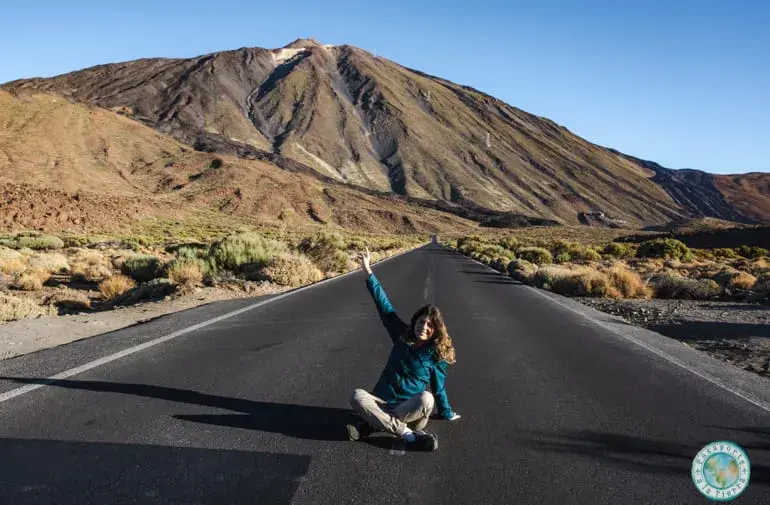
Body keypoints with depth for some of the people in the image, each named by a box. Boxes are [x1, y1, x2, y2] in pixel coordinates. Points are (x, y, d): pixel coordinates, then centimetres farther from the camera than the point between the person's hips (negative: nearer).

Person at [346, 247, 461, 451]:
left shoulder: (436, 355, -5)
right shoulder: (402, 336, 0)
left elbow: (438, 389, 6)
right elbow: (385, 307, -3)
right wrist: (368, 272, -5)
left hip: (410, 406, -2)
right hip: (382, 402, 2)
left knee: (426, 400, -37)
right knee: (357, 397, -30)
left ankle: (374, 424, -28)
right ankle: (406, 432, -32)